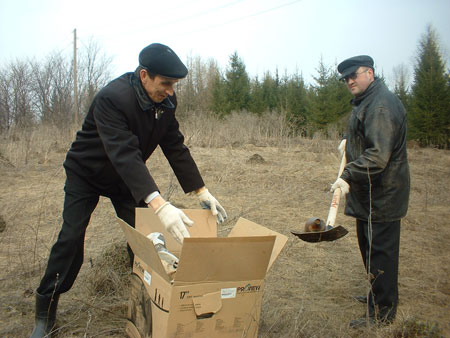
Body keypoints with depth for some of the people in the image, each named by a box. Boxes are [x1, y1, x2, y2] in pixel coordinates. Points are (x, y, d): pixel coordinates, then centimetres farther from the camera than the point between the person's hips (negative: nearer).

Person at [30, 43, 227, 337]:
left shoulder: (166, 100, -14)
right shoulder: (111, 99, -35)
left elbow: (176, 148, -9)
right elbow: (124, 154, -46)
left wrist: (202, 192, -14)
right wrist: (159, 204, -57)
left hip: (128, 177, 5)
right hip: (86, 173, -5)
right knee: (71, 238, -9)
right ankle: (45, 313, 8)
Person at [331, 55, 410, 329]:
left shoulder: (381, 104, -20)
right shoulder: (366, 101, 15)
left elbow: (378, 154, -31)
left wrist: (349, 176, -35)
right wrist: (350, 142, 24)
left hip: (382, 194, -11)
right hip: (371, 193, 11)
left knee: (380, 251, -1)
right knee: (370, 247, 21)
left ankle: (382, 314, 11)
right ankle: (381, 296, 39)